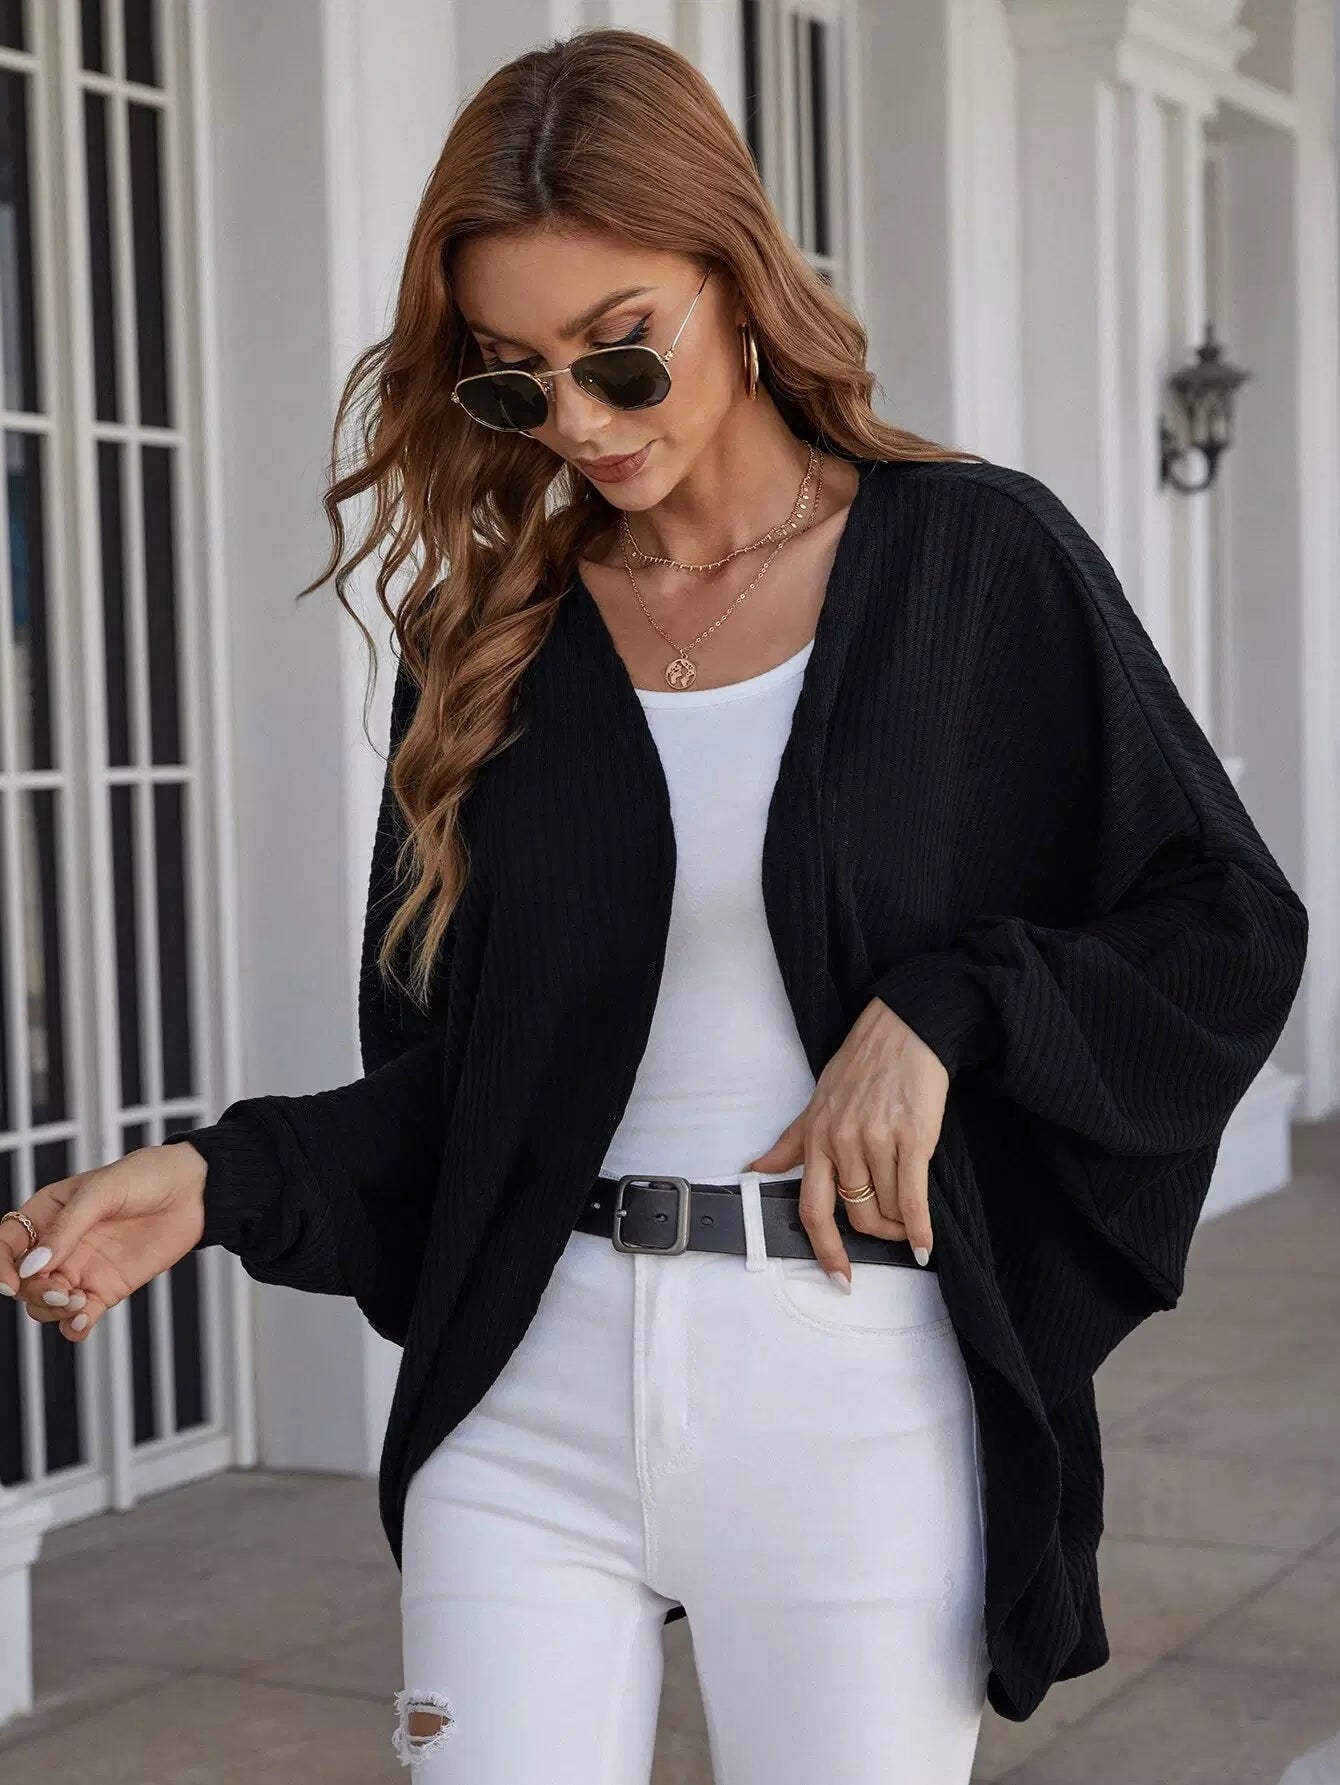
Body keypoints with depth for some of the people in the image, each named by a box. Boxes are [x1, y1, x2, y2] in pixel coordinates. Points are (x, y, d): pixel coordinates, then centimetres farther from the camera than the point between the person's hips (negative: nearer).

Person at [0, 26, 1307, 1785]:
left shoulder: (976, 563, -1)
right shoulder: (487, 635, 8)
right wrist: (222, 1176, -7)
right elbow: (448, 1077, 9)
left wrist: (945, 1009, -13)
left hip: (860, 1394, -2)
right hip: (532, 1395, 2)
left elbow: (1232, 930, 1)